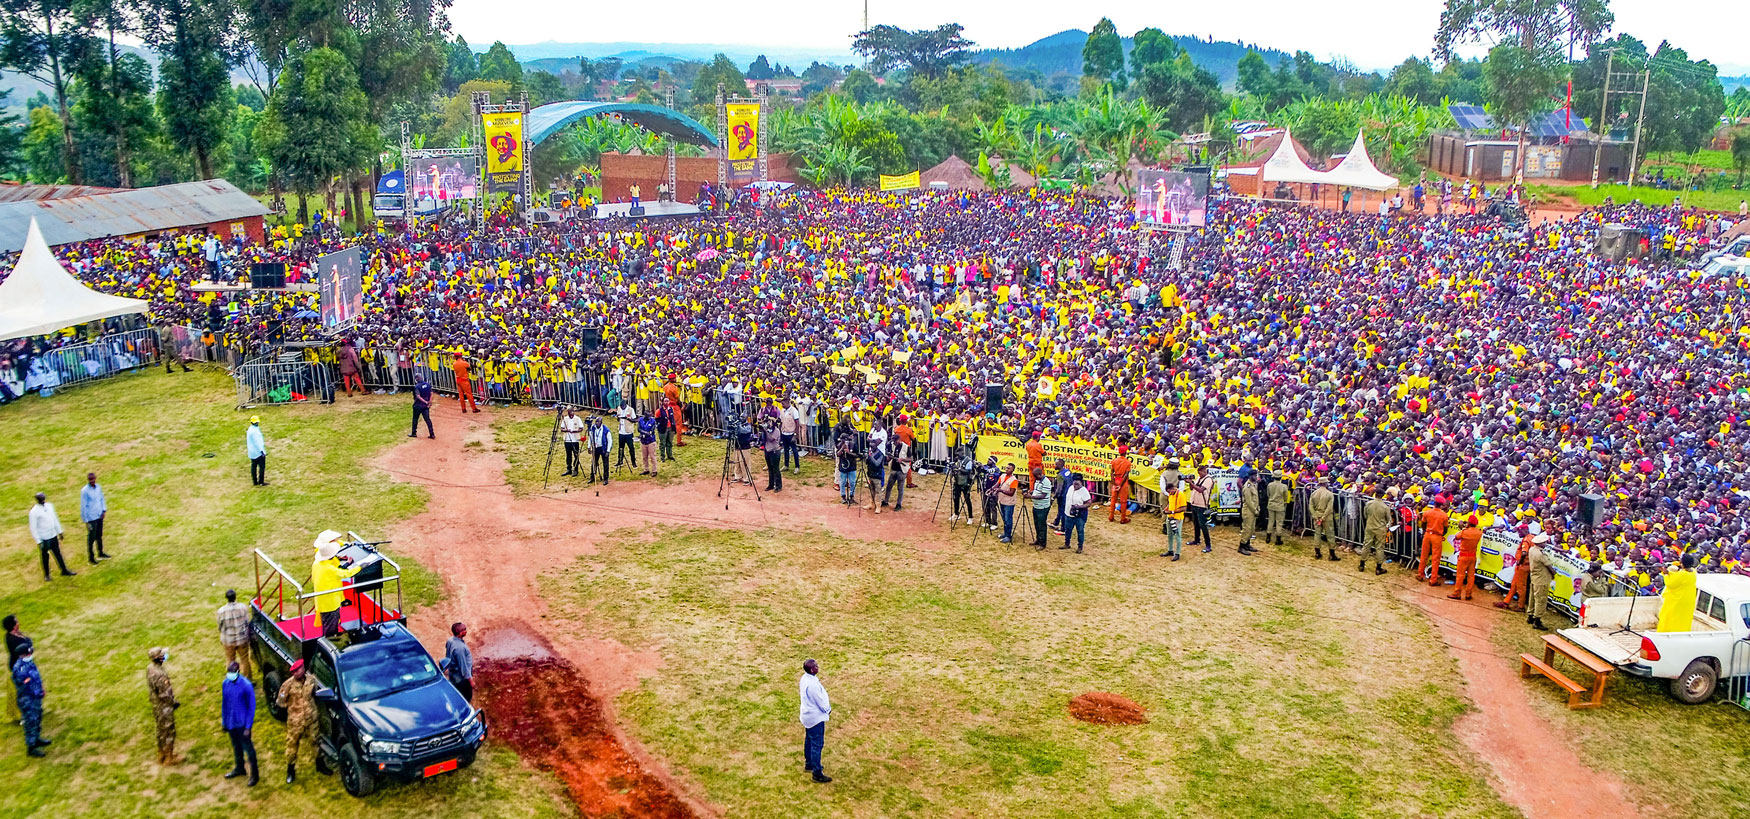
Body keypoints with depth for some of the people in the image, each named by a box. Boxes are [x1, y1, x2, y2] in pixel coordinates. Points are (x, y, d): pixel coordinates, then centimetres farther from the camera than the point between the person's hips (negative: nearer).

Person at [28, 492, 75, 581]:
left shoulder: (49, 506, 1)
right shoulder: (34, 511, -17)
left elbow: (55, 519, 13)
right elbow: (33, 528, -14)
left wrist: (59, 531, 15)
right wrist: (38, 541, -15)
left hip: (53, 536, 5)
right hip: (44, 538, -5)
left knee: (58, 554, 15)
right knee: (45, 556, 9)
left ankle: (64, 571, 25)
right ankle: (46, 575, 25)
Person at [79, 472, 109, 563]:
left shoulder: (98, 487, 1)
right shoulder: (84, 491, -16)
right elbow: (83, 506, -13)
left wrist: (104, 510, 4)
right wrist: (86, 520, -12)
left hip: (99, 516, 6)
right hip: (91, 518, -6)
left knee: (99, 535, 19)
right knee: (91, 538, 3)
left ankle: (100, 553, 33)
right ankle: (91, 557, 15)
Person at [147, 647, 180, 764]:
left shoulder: (150, 668, -2)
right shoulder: (160, 674, -30)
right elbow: (165, 694, -25)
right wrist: (174, 702, -7)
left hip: (155, 705, 9)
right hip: (164, 707, -9)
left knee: (161, 730, 21)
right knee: (169, 731, 5)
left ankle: (162, 756, 34)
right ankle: (169, 758, 15)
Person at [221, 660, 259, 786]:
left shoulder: (246, 685, -19)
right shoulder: (225, 684, -3)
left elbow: (251, 707, -14)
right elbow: (224, 703, 10)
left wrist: (248, 726, -15)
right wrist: (224, 721, 12)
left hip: (242, 723, -5)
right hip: (231, 723, 5)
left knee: (248, 748, 2)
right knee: (236, 747, 22)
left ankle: (254, 774, 13)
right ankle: (239, 768, 41)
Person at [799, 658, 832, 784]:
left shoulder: (805, 678, -1)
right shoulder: (812, 684, -31)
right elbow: (821, 702, -21)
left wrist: (826, 707, 7)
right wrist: (828, 710, -2)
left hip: (808, 716, 10)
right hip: (816, 717, -10)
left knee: (809, 741, 24)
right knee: (817, 745, -1)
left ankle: (809, 764, 40)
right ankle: (817, 774, 5)